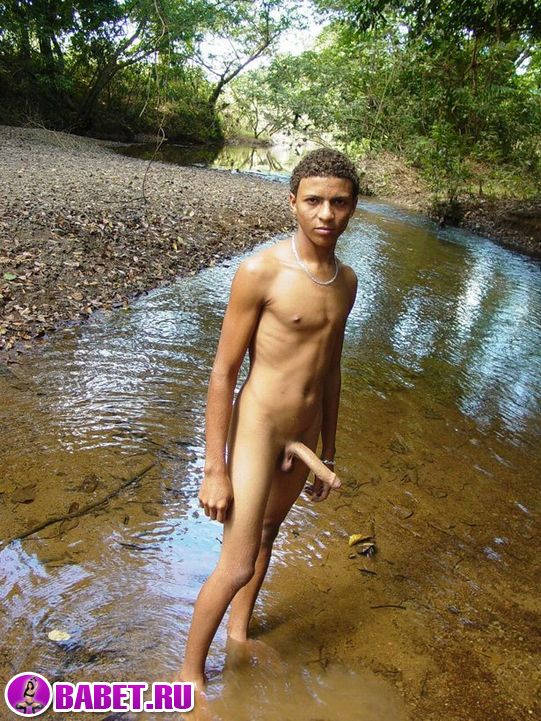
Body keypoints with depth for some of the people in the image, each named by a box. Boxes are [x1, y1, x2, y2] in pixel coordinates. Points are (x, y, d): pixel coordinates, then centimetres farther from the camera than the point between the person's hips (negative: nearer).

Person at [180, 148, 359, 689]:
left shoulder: (346, 281, 3)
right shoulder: (261, 271, -18)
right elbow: (222, 372, -15)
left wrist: (327, 453, 16)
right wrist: (215, 470, -14)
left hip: (303, 438, 7)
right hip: (256, 432, -6)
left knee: (266, 534, 23)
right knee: (235, 567, 0)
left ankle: (239, 632, 49)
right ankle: (190, 673, 28)